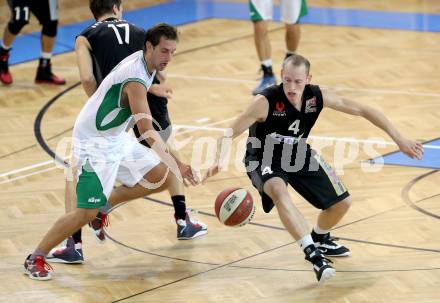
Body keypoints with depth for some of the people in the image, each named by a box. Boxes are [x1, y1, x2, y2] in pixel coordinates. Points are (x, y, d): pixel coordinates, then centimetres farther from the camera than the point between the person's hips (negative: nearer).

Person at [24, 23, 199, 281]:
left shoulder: (141, 59, -1)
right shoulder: (135, 80, -29)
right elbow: (147, 132, -34)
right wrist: (178, 164, -38)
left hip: (116, 137, 9)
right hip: (94, 144, -9)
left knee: (161, 178, 7)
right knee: (87, 213, -13)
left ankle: (105, 205, 18)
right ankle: (36, 259, 1)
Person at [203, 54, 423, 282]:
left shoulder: (318, 97, -19)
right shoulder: (266, 102, -31)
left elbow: (363, 111, -8)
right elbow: (229, 134, -27)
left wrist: (399, 139, -9)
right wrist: (219, 161, -48)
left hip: (298, 155, 5)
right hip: (264, 160, -5)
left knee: (342, 202, 6)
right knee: (279, 192, -39)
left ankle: (320, 239, 38)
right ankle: (313, 254, -40)